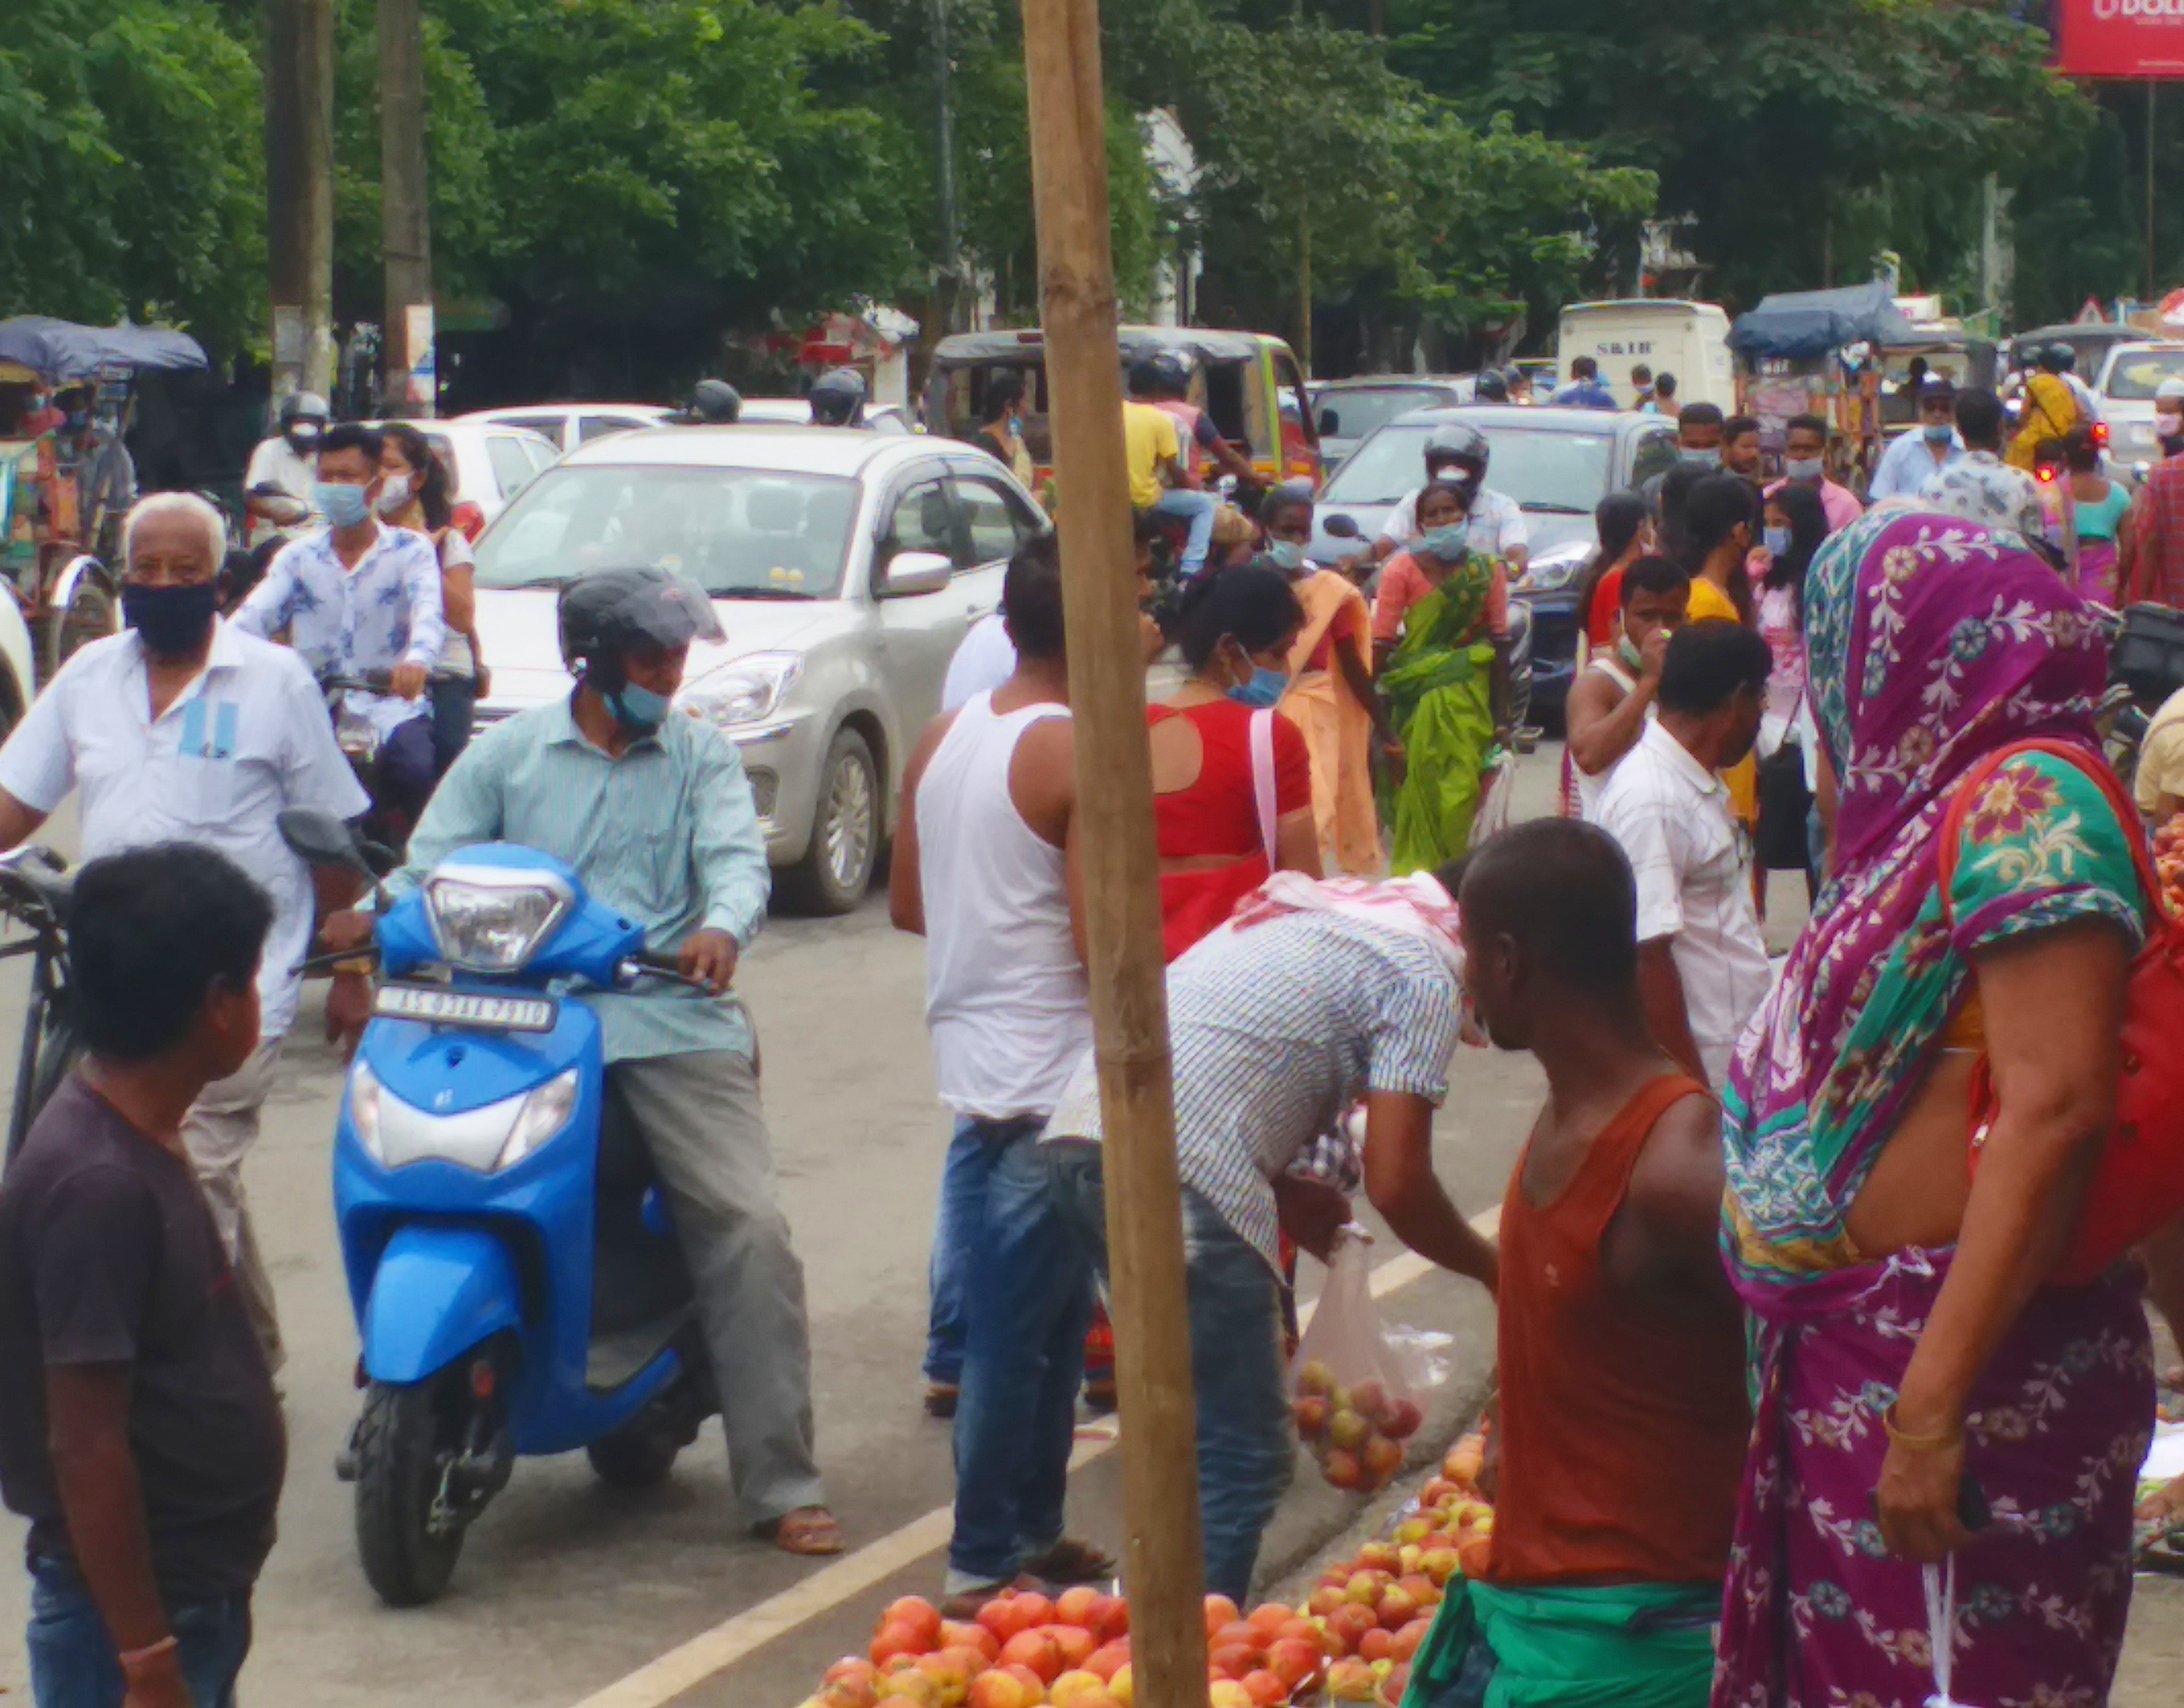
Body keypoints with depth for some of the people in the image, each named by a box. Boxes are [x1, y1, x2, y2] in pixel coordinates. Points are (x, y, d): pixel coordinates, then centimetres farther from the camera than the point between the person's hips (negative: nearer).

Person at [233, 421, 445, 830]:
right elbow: (254, 616, -1)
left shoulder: (410, 550, 4)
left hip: (390, 705, -3)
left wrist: (417, 659, -38)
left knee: (414, 773, -31)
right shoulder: (299, 555, 13)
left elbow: (428, 611, -15)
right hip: (313, 709, 3)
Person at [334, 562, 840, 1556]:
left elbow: (737, 857, -1)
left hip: (673, 1024, 0)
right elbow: (434, 859, 7)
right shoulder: (507, 752, 15)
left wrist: (721, 929, -24)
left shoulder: (702, 756, 15)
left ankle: (781, 1485, -9)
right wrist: (373, 916, -16)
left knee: (750, 1227, -13)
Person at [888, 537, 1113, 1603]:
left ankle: (1033, 1533, 26)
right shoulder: (1081, 755, -17)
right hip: (1050, 1076, -8)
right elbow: (1101, 939, -19)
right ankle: (985, 1567, 6)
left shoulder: (943, 739, 7)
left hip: (975, 1063, 8)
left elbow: (907, 903, 14)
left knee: (1045, 1319, 18)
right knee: (1023, 1334, 0)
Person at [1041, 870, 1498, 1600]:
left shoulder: (1320, 907, 27)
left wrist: (1283, 1192, 28)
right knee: (1245, 1459, -1)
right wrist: (1491, 1269, 11)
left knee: (1191, 1427, 23)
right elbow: (1396, 1187, -6)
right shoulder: (1424, 977, 0)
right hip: (1175, 1174, -10)